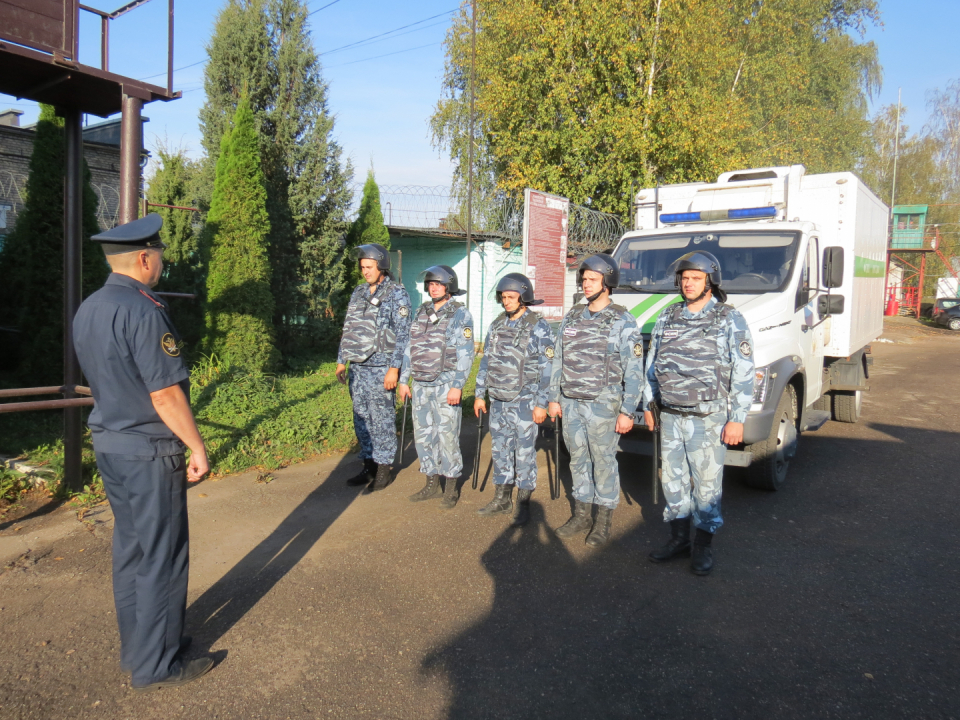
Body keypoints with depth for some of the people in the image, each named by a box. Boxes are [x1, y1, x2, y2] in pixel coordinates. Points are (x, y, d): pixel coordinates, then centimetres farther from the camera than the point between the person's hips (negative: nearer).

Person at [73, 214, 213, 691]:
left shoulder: (87, 310, 8)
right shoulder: (143, 312, -20)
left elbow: (99, 382, 15)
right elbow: (166, 394, -21)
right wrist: (198, 449, -12)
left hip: (108, 444, 9)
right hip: (149, 452, -9)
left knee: (130, 547, 18)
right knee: (162, 557, 3)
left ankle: (135, 649, 31)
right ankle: (156, 665, 14)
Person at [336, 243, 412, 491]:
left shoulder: (396, 294, -7)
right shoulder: (359, 293, 14)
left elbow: (403, 334, -11)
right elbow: (348, 329, 19)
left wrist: (394, 368, -17)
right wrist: (341, 360, 16)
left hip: (381, 367, -7)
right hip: (357, 367, 7)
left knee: (382, 419, 0)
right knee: (361, 418, 11)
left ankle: (385, 468, 11)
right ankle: (369, 465, 22)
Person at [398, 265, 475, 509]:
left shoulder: (460, 315, -5)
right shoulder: (421, 312, 13)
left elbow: (465, 354, -11)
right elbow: (411, 347, 17)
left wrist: (457, 386, -17)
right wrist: (404, 380, 13)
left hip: (446, 386, -6)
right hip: (421, 386, 6)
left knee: (447, 436, -2)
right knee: (423, 435, 10)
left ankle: (451, 488, 11)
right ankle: (432, 484, 23)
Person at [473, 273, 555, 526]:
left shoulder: (538, 327, -8)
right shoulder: (497, 325, 10)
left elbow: (546, 369, -10)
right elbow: (486, 361, 15)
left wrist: (541, 404, -13)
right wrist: (480, 394, 12)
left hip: (525, 403, -6)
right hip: (498, 401, 6)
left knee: (525, 453, 1)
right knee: (501, 451, 13)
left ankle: (523, 504, 12)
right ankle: (502, 499, 24)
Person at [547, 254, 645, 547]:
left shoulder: (623, 322, -7)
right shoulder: (572, 317, 9)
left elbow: (634, 372, -9)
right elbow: (558, 361, 14)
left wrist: (627, 411, -14)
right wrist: (554, 398, 11)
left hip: (603, 405, -5)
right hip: (571, 402, 5)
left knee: (604, 463, 4)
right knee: (578, 461, 13)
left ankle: (603, 523, 17)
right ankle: (581, 516, 26)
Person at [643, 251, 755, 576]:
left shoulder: (730, 321, -5)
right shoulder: (667, 318, 9)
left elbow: (743, 374, -7)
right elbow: (652, 365, 16)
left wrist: (737, 419, -12)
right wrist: (648, 406, 15)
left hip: (708, 418, -4)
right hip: (670, 416, 5)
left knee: (706, 482, 3)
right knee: (673, 479, 11)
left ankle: (703, 544, 18)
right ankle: (678, 538, 25)